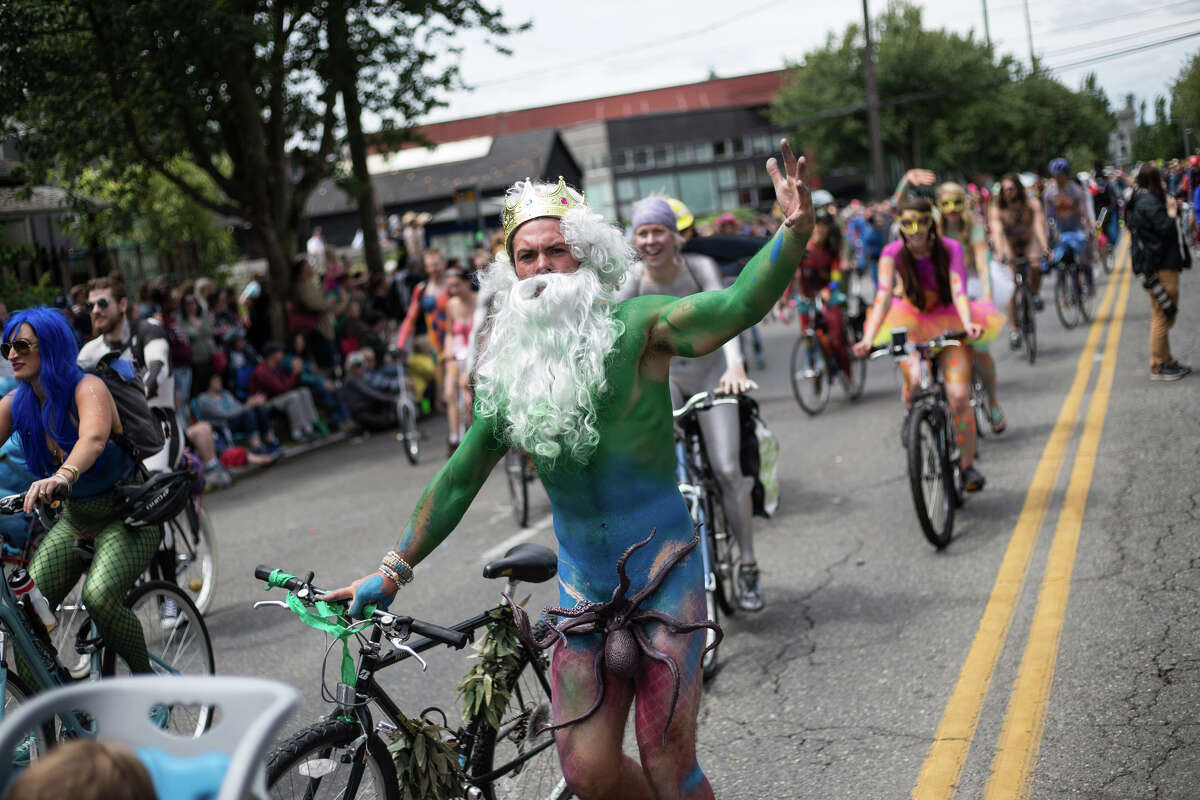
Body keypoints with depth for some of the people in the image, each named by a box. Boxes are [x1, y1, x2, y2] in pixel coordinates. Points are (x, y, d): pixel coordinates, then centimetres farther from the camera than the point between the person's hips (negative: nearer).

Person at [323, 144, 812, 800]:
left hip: (663, 574, -4)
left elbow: (736, 304, -23)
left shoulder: (634, 327, -7)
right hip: (583, 587, 4)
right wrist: (392, 572, 14)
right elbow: (459, 478, 13)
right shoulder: (506, 370, 5)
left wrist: (794, 231, -41)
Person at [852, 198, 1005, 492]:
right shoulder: (893, 253, -16)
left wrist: (968, 324, -48)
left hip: (949, 324, -1)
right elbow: (883, 297, -27)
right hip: (912, 324, 1)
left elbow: (959, 291, -28)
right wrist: (868, 339, -41)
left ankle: (968, 466, 0)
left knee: (958, 395, -16)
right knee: (914, 380, -24)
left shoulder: (950, 249, -17)